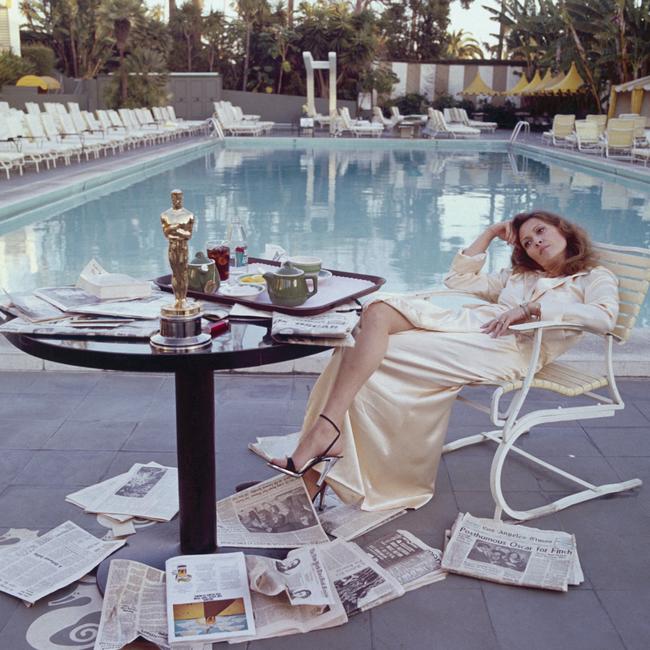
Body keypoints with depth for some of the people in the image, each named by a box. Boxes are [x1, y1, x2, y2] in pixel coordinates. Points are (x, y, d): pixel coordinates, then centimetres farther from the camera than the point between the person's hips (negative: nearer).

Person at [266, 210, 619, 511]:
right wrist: (490, 233, 37)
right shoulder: (518, 275, 38)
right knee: (377, 311, -24)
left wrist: (530, 308, -12)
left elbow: (604, 315, -6)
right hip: (465, 322, 7)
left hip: (509, 347, -6)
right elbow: (457, 278, 38)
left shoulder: (595, 278, 18)